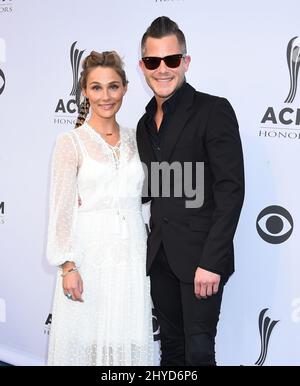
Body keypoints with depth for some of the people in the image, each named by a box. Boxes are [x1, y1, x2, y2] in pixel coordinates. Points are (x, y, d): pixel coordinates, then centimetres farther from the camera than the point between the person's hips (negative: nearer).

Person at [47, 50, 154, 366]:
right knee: (87, 339, 5)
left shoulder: (133, 139, 8)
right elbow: (61, 208, -7)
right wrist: (67, 265, -13)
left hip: (132, 254, 4)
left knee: (128, 338, 9)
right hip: (90, 255, -4)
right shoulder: (70, 142, -5)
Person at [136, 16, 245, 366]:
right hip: (160, 255, 6)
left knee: (198, 351, 0)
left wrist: (211, 261, -19)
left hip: (200, 257, -6)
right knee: (171, 346, 15)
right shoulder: (145, 123, 13)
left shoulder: (213, 110, -9)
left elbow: (231, 190, -15)